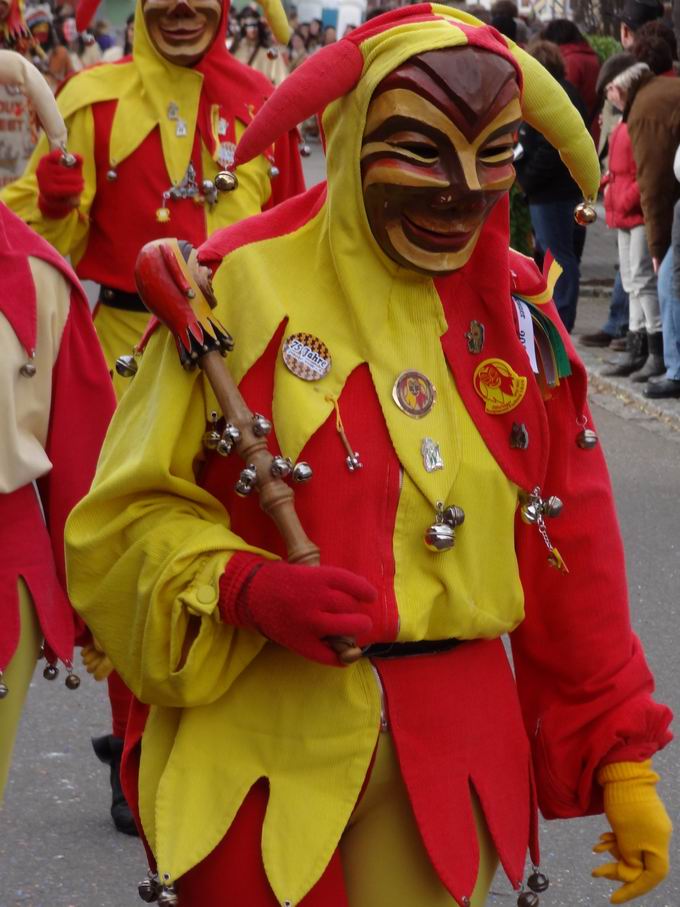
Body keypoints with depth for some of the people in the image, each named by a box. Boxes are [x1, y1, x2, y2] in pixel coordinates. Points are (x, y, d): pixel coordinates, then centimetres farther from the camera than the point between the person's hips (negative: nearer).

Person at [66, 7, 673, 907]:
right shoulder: (241, 286, -9)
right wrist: (251, 588, -22)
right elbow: (131, 516, -5)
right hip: (262, 752, -3)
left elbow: (575, 564, 10)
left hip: (456, 756, 4)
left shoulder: (517, 313, 4)